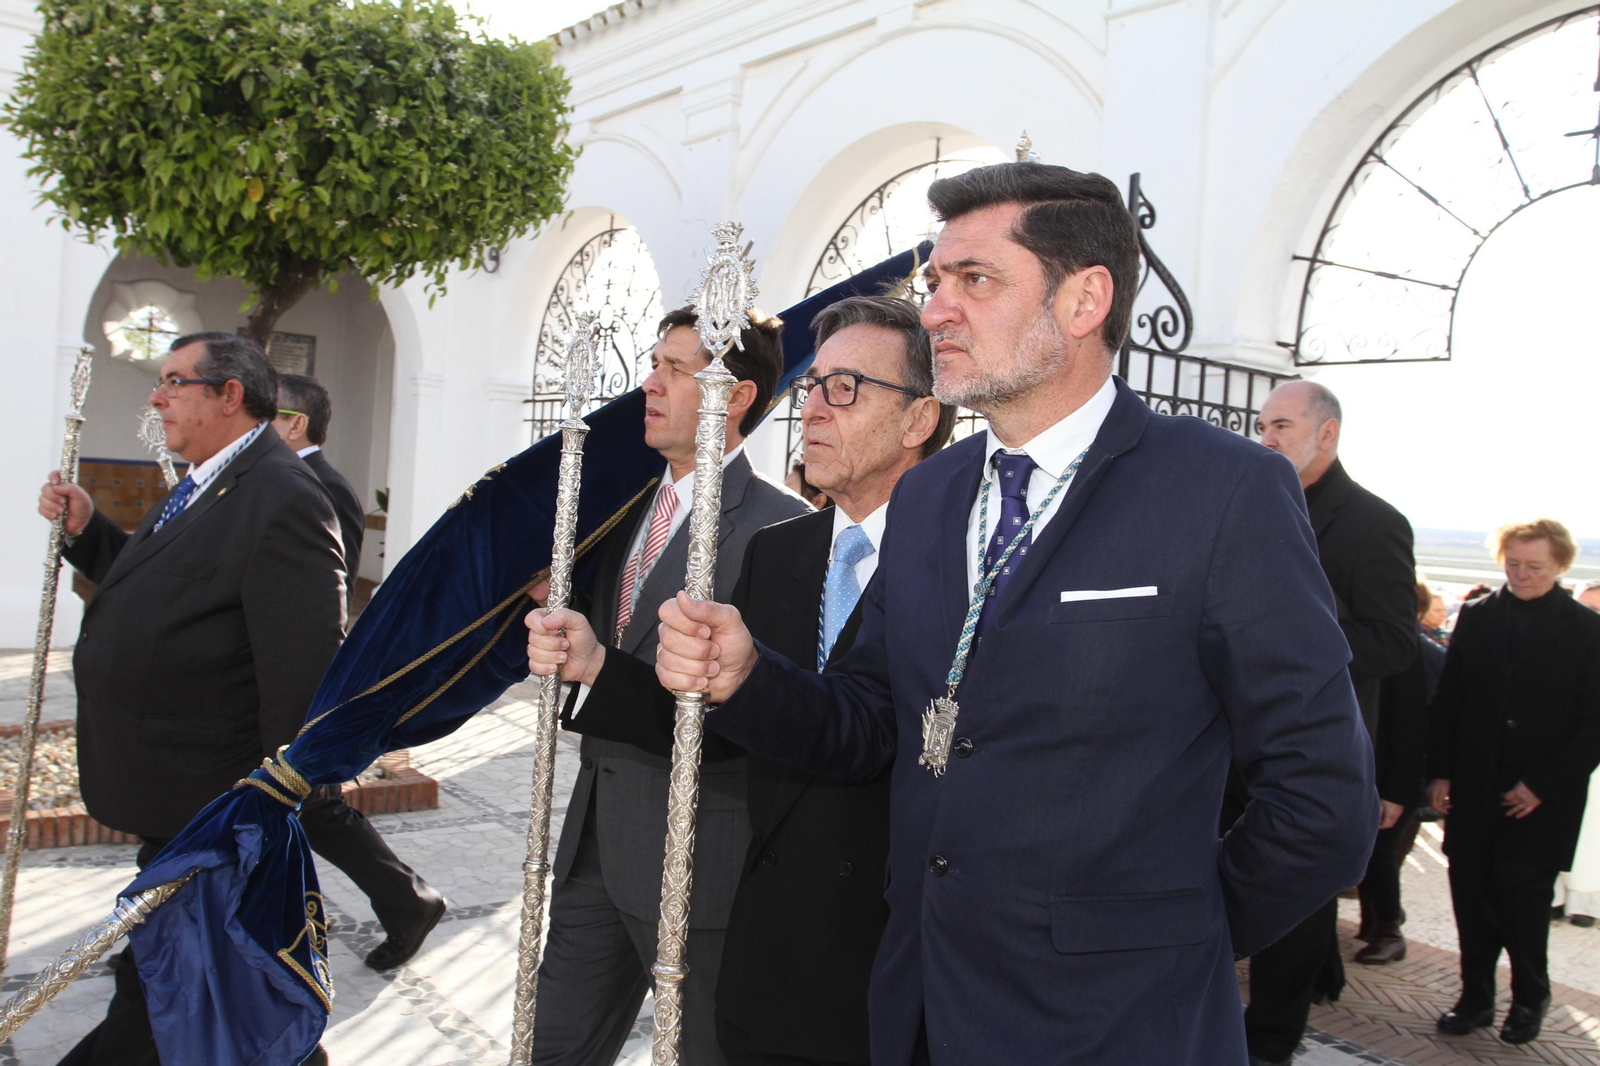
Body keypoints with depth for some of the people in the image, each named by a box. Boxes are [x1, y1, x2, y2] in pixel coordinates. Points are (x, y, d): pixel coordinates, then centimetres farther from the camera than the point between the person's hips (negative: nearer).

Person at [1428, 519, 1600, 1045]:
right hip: (1473, 790, 3)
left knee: (1522, 893, -2)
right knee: (1471, 892, 4)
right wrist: (1439, 772, 2)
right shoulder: (1476, 618, 5)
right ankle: (1476, 996, 20)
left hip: (1542, 799, -3)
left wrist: (1542, 784, -9)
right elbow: (1447, 700, 8)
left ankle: (1529, 998, 20)